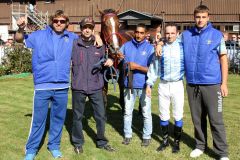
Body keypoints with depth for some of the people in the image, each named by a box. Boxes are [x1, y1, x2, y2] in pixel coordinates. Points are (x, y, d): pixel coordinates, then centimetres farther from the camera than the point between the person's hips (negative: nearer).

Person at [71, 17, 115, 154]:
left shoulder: (99, 45, 3)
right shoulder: (74, 45, -4)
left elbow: (105, 61, 15)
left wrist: (110, 61, -6)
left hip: (96, 87, 2)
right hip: (78, 87, -1)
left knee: (101, 116, 9)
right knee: (77, 116, 12)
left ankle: (102, 142, 28)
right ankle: (78, 143, 30)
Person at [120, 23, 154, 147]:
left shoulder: (149, 48, -4)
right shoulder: (126, 46, 3)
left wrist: (137, 67, -19)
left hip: (143, 85, -2)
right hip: (129, 84, 2)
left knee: (146, 113, 8)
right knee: (127, 112, 12)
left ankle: (147, 136, 23)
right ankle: (127, 135, 27)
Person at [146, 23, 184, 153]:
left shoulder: (183, 47, -2)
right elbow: (154, 67, 6)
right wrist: (149, 84, 2)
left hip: (178, 85, -2)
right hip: (163, 85, 2)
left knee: (178, 116, 6)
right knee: (163, 115, 11)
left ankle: (176, 142, 22)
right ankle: (165, 140, 26)